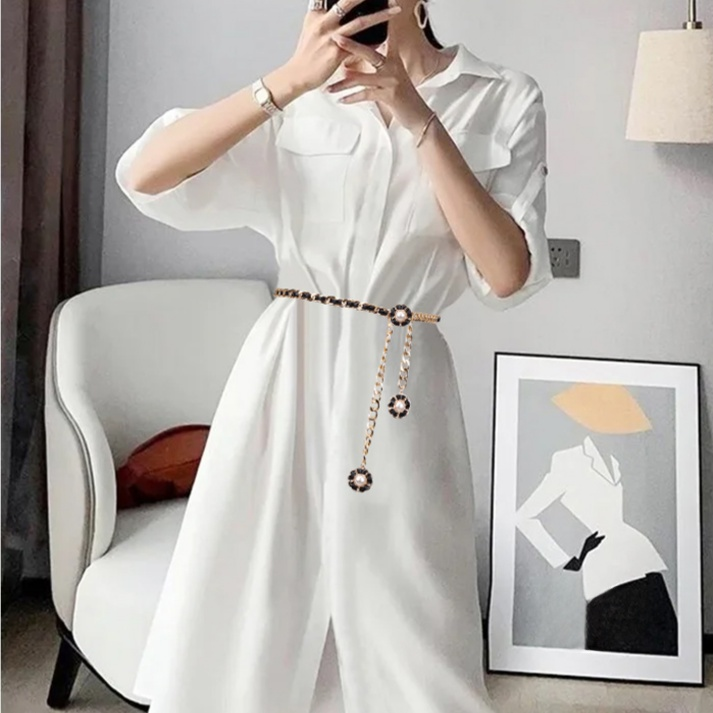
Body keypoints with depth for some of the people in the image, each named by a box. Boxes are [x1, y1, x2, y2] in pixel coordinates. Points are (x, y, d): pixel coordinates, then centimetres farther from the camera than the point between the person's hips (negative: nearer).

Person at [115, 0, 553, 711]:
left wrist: (419, 119, -12)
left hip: (401, 389, -1)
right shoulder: (301, 94, 6)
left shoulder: (505, 101, 4)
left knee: (415, 652, 5)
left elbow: (508, 275, -7)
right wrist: (288, 80, -15)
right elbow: (142, 174, -6)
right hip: (288, 373, 2)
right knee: (229, 631, 8)